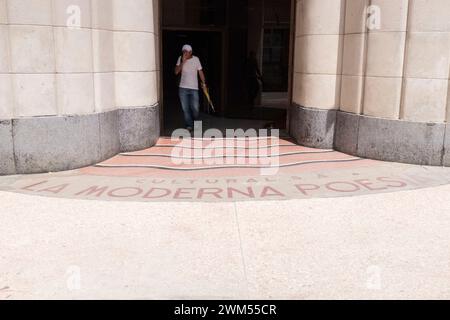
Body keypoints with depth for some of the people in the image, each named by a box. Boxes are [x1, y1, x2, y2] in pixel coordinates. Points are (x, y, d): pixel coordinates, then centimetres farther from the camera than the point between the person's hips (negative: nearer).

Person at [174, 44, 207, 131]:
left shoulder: (196, 59, -2)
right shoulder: (180, 59, 1)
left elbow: (200, 72, 4)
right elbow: (176, 72, -8)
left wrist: (204, 83, 0)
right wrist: (183, 62, -17)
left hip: (194, 88, -1)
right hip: (183, 88, 1)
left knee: (195, 108, -2)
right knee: (185, 108, 1)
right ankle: (189, 125, 13)